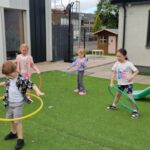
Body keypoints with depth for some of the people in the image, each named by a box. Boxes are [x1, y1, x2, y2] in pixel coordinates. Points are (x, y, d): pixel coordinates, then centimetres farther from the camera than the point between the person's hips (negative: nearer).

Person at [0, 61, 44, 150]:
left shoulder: (22, 79, -21)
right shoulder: (9, 79, -1)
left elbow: (32, 85, -22)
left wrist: (38, 92, -36)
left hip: (18, 104, -7)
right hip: (9, 103, 7)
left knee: (17, 121, -5)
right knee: (10, 119, 22)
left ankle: (20, 139, 8)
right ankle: (13, 133, 45)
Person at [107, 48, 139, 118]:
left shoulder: (129, 64, -21)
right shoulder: (116, 64, -7)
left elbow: (136, 71, -20)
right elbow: (114, 73, 0)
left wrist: (132, 77, -36)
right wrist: (112, 82, -5)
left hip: (128, 83, -5)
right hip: (120, 83, 5)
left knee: (130, 96, -12)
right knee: (118, 94, 22)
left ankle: (135, 111, 0)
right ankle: (114, 105, 43)